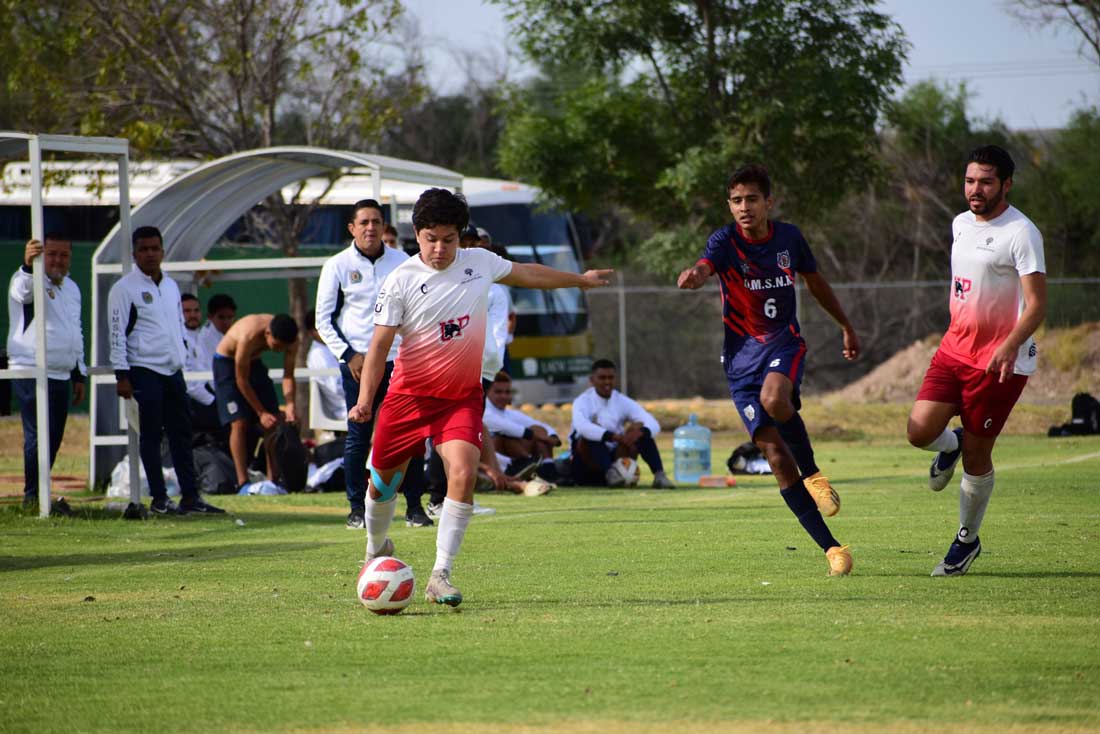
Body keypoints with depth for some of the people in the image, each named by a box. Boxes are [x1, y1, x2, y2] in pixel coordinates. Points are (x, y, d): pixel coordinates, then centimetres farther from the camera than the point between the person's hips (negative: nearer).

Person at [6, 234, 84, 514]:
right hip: (32, 373, -7)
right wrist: (28, 266, -55)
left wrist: (79, 374, 22)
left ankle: (37, 494, 15)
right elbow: (23, 290, -33)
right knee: (39, 435, -11)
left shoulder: (71, 288, 18)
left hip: (61, 375, 7)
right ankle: (34, 495, -7)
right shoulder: (27, 279, -6)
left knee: (53, 438, 7)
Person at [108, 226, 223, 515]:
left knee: (182, 432, 4)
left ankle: (190, 496, 6)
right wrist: (122, 375, -15)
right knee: (152, 435, -3)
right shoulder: (124, 289, -6)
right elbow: (117, 333, -10)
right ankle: (159, 499, 0)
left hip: (173, 371, 7)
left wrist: (182, 356, 17)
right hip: (145, 370, -6)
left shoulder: (171, 285, 16)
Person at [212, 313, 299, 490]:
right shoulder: (249, 337, -38)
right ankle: (242, 482, -17)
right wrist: (261, 412, -23)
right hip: (227, 363, -6)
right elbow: (241, 380, -27)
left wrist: (290, 405, -28)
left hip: (254, 363, 6)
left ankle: (272, 480, 0)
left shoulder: (290, 339, -21)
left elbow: (288, 375, -12)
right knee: (239, 422, -17)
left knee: (273, 422, -3)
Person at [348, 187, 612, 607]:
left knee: (463, 473, -22)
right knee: (383, 479, 11)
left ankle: (440, 576, -19)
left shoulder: (479, 262, -2)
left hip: (462, 396, 1)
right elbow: (380, 343, -11)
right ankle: (377, 548, 44)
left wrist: (580, 280, 31)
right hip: (409, 394, -1)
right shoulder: (401, 282, -13)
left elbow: (526, 273, 18)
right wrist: (365, 399, -24)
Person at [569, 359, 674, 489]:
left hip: (614, 457, 4)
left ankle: (659, 476, -29)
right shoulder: (583, 401, -8)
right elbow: (582, 426, -32)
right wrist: (614, 437, -44)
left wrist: (640, 432, -34)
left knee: (643, 432, -15)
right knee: (591, 436, -33)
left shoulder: (623, 402, 3)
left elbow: (654, 425, -9)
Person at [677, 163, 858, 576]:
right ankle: (830, 548, 0)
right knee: (776, 457, -7)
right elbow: (705, 266, -32)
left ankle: (813, 473, -9)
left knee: (774, 398, -36)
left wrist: (845, 326, 29)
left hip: (784, 344, 0)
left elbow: (815, 281, 19)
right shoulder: (726, 241, -9)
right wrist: (692, 276, -56)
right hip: (741, 357, 0)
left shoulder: (789, 237, 1)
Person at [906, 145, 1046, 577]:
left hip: (1000, 361, -6)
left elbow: (1037, 303, -18)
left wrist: (1010, 345, -33)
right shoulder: (961, 225, 10)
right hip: (955, 348, 6)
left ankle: (967, 540, 19)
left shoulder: (1021, 233, -14)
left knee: (976, 456, 0)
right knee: (920, 429, -11)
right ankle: (951, 445, 24)